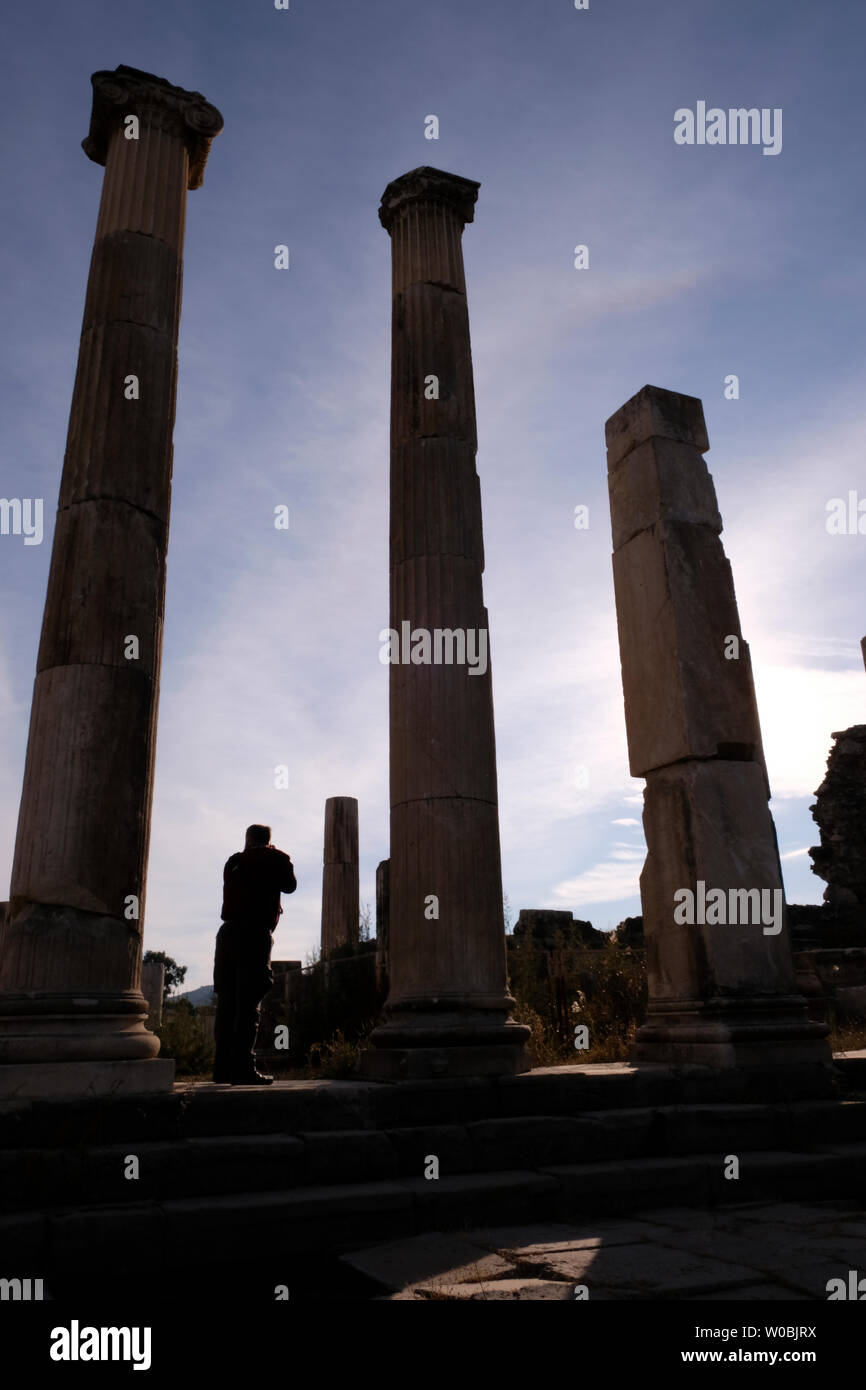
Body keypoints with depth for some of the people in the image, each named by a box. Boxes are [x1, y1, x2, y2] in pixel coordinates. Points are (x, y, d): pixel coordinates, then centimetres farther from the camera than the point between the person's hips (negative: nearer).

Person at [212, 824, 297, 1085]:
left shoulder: (234, 862, 17)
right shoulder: (276, 859, 4)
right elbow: (290, 885, 15)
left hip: (228, 932, 5)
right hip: (255, 933, -5)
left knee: (226, 1002, 7)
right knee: (249, 1003, -7)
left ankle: (223, 1067, 8)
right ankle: (242, 1067, -12)